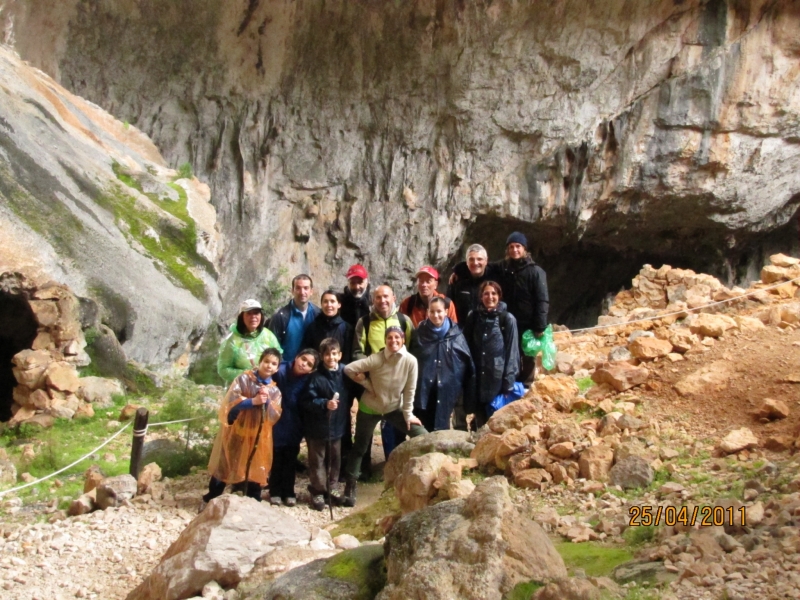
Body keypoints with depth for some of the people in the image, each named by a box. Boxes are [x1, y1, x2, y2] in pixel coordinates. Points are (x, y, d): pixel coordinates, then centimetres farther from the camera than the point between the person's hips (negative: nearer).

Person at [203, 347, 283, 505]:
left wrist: (267, 401, -19)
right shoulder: (244, 379, -7)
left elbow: (275, 415, -3)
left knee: (255, 471, 7)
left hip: (259, 437, 3)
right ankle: (209, 500, 24)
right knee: (224, 466, 8)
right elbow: (230, 403, -15)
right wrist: (253, 401, -24)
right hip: (236, 432, -2)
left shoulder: (275, 390, 4)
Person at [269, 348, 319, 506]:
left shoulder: (308, 380, -7)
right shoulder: (280, 371, -17)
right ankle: (275, 492, 21)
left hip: (294, 426, 3)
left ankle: (289, 492, 25)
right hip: (277, 423, -3)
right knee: (276, 459, 8)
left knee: (290, 460, 13)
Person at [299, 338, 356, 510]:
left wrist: (345, 411, 5)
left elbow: (351, 395, 11)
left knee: (335, 459, 17)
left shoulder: (346, 372, -4)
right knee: (317, 460, 7)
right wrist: (325, 404, -28)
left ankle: (332, 488, 33)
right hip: (317, 426, -4)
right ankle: (318, 491, 22)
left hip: (338, 424, 4)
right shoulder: (316, 376, -17)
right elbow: (307, 401, -19)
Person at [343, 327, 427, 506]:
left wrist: (408, 415, -7)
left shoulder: (410, 361, -19)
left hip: (394, 408, 2)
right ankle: (350, 487, 21)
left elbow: (409, 390, -11)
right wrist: (368, 385, -17)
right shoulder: (376, 359, -24)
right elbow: (349, 369, -23)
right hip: (370, 409, -2)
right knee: (359, 448, 7)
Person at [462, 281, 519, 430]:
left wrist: (508, 384, -9)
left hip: (498, 377, -3)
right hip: (477, 377, 3)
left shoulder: (507, 319, -4)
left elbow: (511, 352, -5)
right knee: (480, 423, 9)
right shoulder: (473, 317, 6)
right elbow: (467, 346, 10)